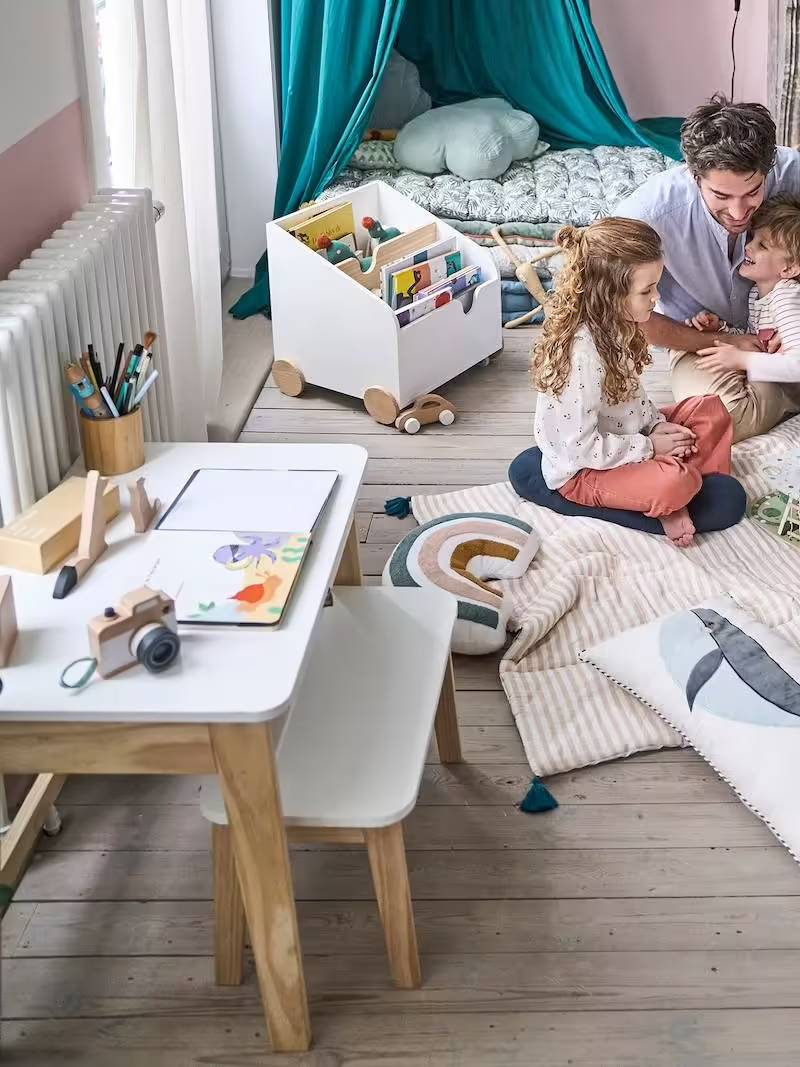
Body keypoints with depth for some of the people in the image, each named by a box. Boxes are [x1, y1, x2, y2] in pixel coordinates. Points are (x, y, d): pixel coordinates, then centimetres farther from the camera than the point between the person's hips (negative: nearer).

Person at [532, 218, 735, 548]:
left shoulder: (611, 325, -4)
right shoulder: (581, 354, -32)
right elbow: (580, 447, -29)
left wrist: (657, 423, -4)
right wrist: (648, 447, -18)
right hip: (582, 472, -9)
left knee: (711, 410, 4)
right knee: (675, 483, -31)